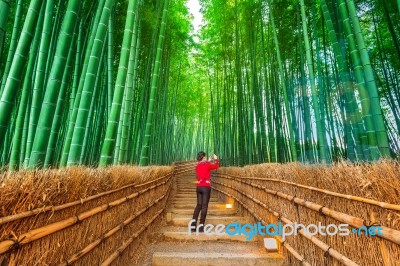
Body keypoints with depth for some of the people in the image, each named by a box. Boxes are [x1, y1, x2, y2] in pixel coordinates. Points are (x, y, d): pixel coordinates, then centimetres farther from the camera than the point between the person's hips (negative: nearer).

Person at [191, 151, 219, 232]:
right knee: (204, 206, 0)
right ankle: (201, 226, 0)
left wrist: (208, 161, 34)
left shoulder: (197, 166, 10)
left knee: (199, 205, 12)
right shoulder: (207, 164, -6)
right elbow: (216, 166, 10)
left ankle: (193, 226, 9)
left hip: (199, 187, 6)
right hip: (206, 187, -6)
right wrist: (216, 159, 27)